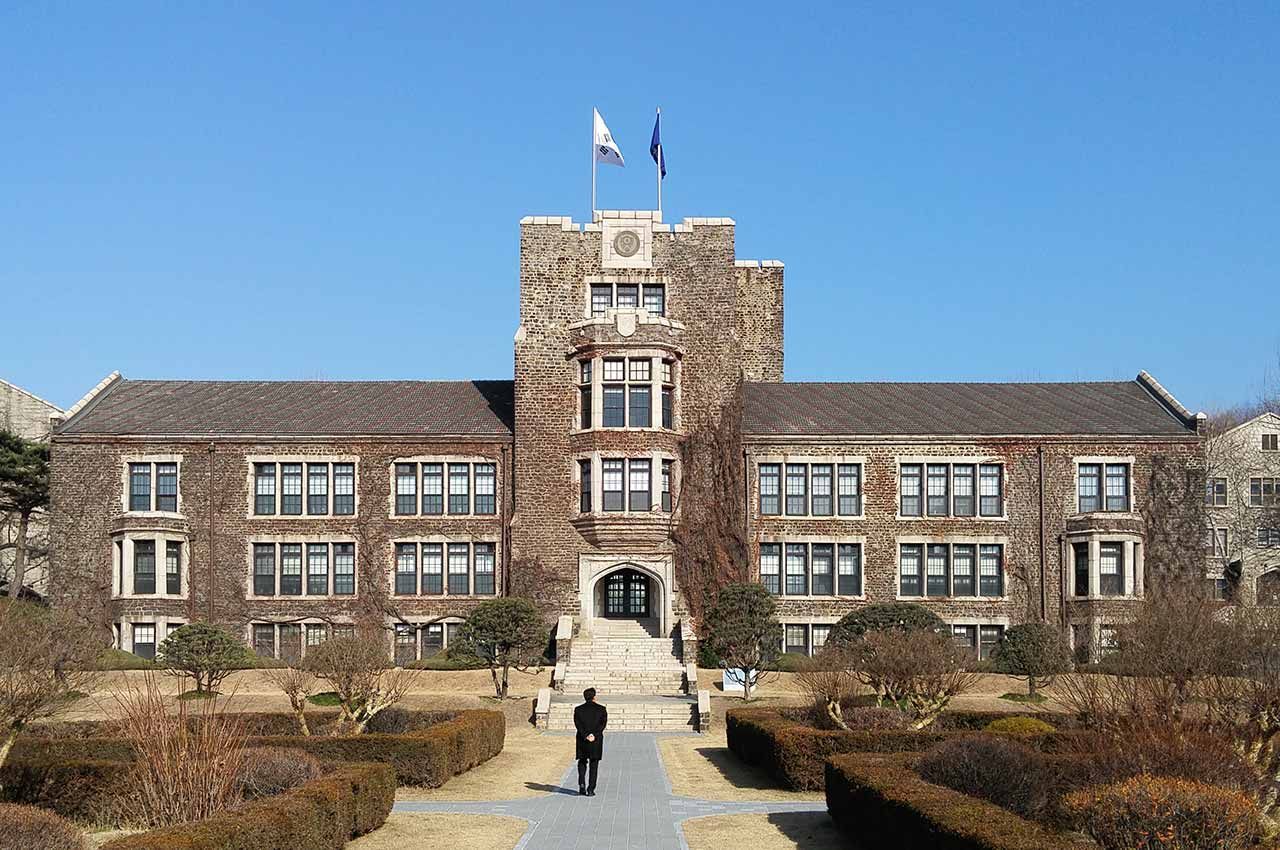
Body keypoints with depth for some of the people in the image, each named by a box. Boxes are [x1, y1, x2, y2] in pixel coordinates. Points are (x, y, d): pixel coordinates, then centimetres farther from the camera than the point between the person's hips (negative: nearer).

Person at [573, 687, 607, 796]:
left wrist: (586, 736, -13)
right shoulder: (601, 709, 0)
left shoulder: (578, 709, 2)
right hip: (596, 740, -1)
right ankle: (591, 789, 2)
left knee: (582, 763, 16)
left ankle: (582, 785, -3)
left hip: (582, 740, 1)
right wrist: (594, 735, -15)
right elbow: (603, 723, -10)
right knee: (594, 764, 7)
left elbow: (578, 724, -8)